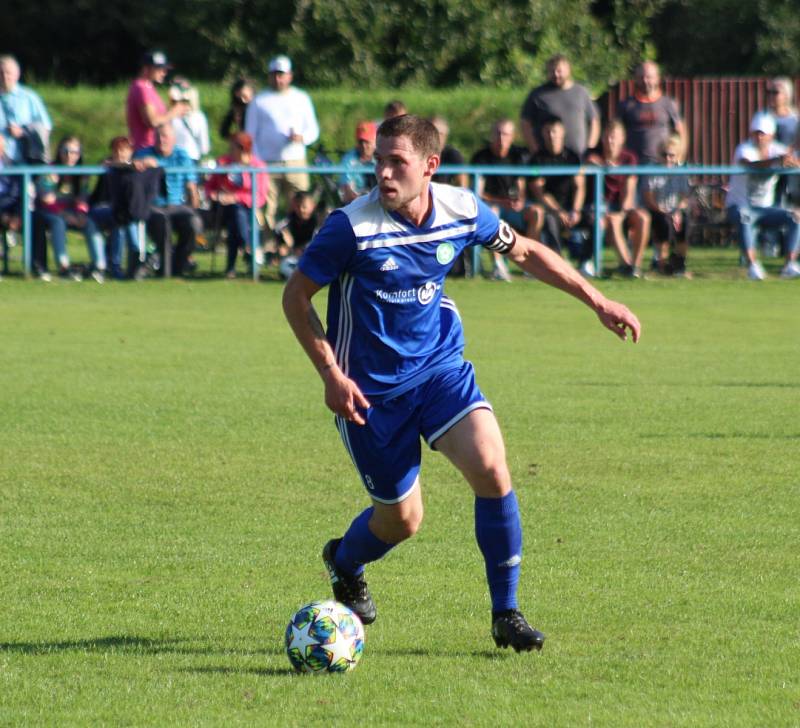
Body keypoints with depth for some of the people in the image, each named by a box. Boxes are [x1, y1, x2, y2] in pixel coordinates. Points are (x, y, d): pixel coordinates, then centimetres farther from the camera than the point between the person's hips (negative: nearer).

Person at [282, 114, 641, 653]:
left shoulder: (462, 211, -9)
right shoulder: (353, 227, -21)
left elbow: (524, 251, 11)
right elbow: (297, 296, -9)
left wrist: (597, 301, 11)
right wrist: (331, 375, -17)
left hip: (441, 367, 3)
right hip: (371, 387, -3)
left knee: (491, 467, -20)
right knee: (402, 518, 4)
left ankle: (506, 613, -6)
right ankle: (345, 562, 42)